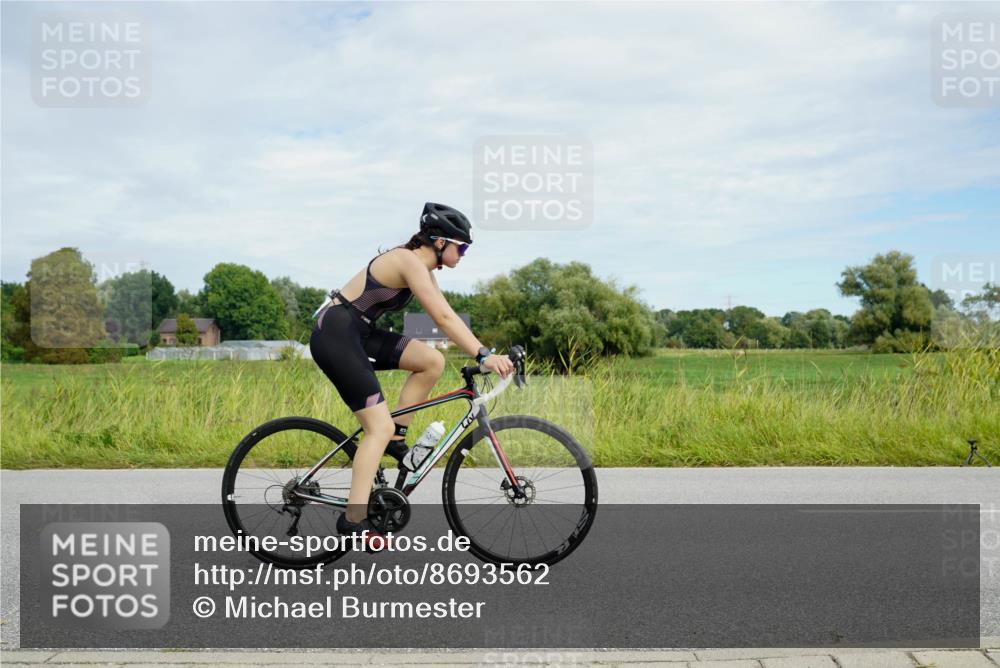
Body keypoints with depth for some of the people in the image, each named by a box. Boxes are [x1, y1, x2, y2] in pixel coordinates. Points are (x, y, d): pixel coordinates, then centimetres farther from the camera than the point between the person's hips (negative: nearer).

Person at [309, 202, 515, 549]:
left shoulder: (421, 266, 12)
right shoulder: (410, 261, -17)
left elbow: (447, 315, 11)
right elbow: (443, 318, -26)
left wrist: (486, 354, 4)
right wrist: (484, 355, -30)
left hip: (357, 334, 9)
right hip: (334, 334, -9)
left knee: (432, 361, -4)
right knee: (379, 426, -12)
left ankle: (396, 437, 7)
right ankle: (354, 519, -9)